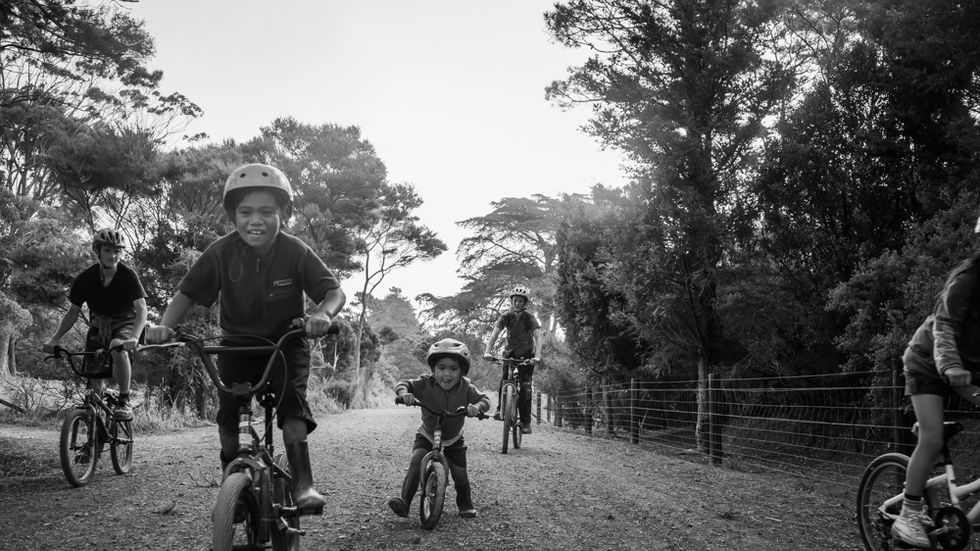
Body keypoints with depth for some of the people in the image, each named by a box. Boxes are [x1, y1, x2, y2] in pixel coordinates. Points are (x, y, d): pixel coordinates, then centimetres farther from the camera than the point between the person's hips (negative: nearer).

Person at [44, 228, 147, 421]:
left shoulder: (128, 275, -21)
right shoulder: (86, 278, -13)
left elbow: (142, 309, -28)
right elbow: (73, 311, -5)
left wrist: (135, 337, -44)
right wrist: (55, 338, -17)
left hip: (124, 323, -3)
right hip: (98, 324, 3)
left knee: (119, 351, -36)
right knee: (93, 380, -5)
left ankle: (124, 401, -21)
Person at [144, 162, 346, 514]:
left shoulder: (295, 252, -18)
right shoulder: (222, 251, -15)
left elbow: (335, 291, -20)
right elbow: (187, 293, -11)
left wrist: (322, 314, -43)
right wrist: (165, 326, -29)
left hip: (285, 343, -1)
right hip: (237, 345, 2)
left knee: (292, 404, -21)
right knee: (227, 413, -9)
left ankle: (302, 484, -14)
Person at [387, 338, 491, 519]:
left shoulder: (465, 388, -16)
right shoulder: (425, 384, -20)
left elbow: (484, 399, -14)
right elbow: (403, 384, -22)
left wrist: (477, 407, -37)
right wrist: (404, 393, -46)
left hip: (453, 440, 1)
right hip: (426, 436, -1)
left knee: (460, 475, 2)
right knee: (416, 463, -25)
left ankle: (465, 504, 29)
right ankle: (404, 501, -22)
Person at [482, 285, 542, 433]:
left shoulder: (530, 318, -20)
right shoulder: (506, 316, -14)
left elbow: (538, 338, -28)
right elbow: (494, 334, -21)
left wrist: (537, 356, -44)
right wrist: (487, 352, -37)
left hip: (526, 353, -2)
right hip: (510, 351, 2)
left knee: (525, 386, -10)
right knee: (503, 378, -21)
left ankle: (526, 422, -8)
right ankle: (500, 408, -5)